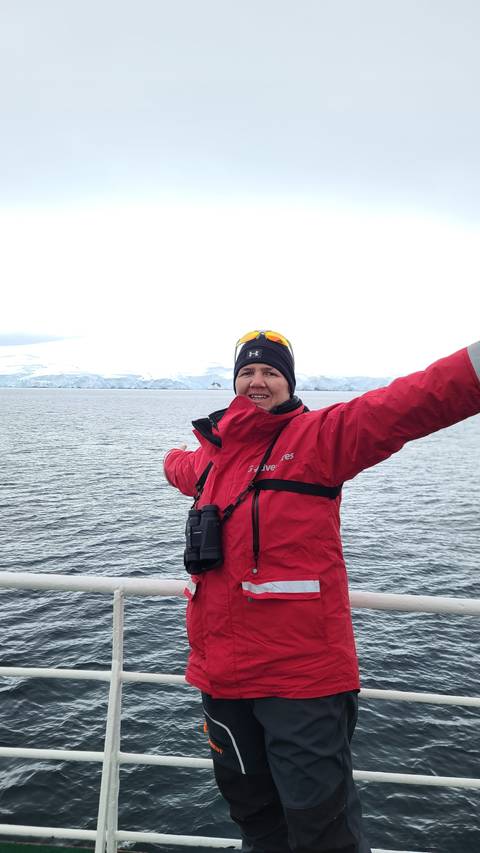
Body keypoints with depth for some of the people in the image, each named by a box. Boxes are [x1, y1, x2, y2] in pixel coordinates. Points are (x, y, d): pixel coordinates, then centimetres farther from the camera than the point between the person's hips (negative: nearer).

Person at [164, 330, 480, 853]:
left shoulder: (319, 436, -7)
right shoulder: (211, 451, 12)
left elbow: (406, 405, -23)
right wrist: (174, 460, 61)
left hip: (302, 671, -6)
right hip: (222, 669, 6)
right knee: (251, 807, 22)